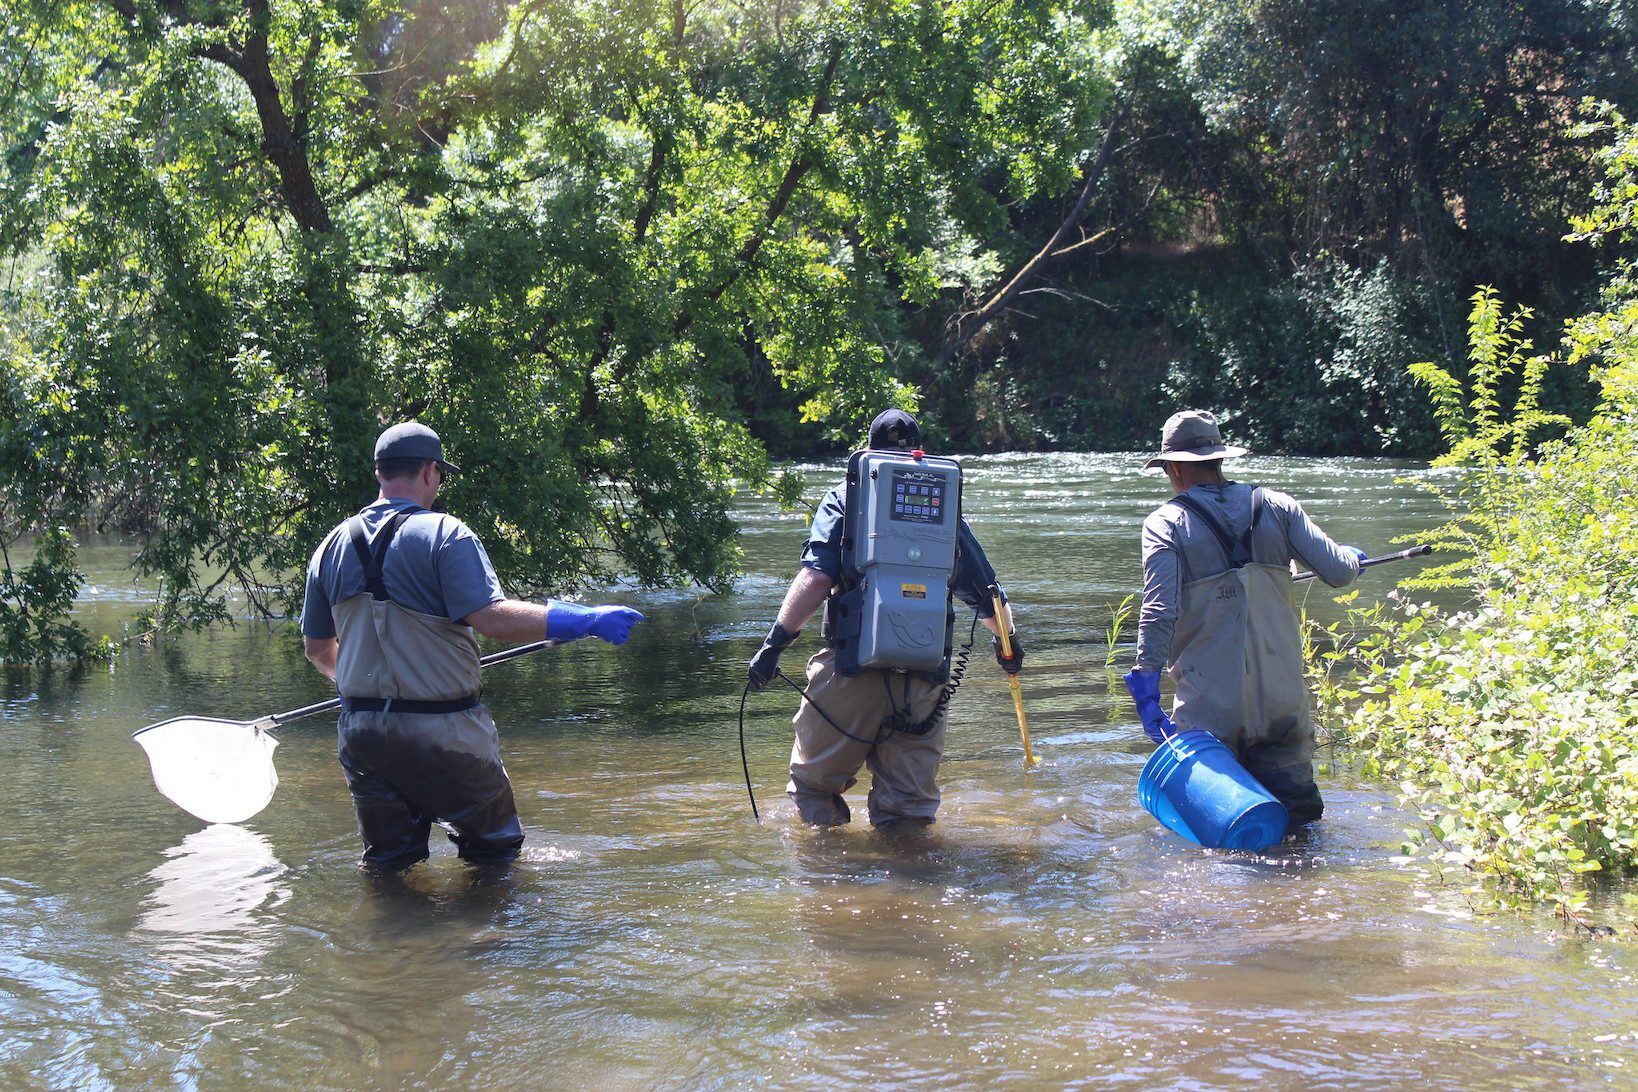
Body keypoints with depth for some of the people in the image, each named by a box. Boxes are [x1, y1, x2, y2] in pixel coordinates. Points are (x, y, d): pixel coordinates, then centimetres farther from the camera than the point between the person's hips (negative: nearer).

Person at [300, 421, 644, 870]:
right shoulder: (444, 534, -11)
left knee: (386, 863, 17)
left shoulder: (333, 546, 7)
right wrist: (582, 621, -18)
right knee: (494, 849, 14)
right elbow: (490, 617, -23)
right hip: (442, 733, -5)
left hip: (362, 734, 5)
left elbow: (317, 648, 14)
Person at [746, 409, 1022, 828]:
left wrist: (775, 642, -12)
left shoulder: (844, 500, 4)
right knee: (909, 807, 12)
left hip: (850, 671, -2)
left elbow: (816, 578, -11)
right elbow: (988, 598, 17)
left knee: (814, 782, 15)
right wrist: (1009, 644, 36)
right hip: (922, 680, 2)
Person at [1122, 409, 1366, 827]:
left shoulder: (1165, 523, -3)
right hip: (1284, 697, 3)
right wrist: (1352, 557, 26)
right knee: (1297, 817, 9)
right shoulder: (1276, 506, 6)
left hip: (1210, 706, -2)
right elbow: (1338, 572, 3)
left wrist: (1146, 682, -13)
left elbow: (1159, 610, -13)